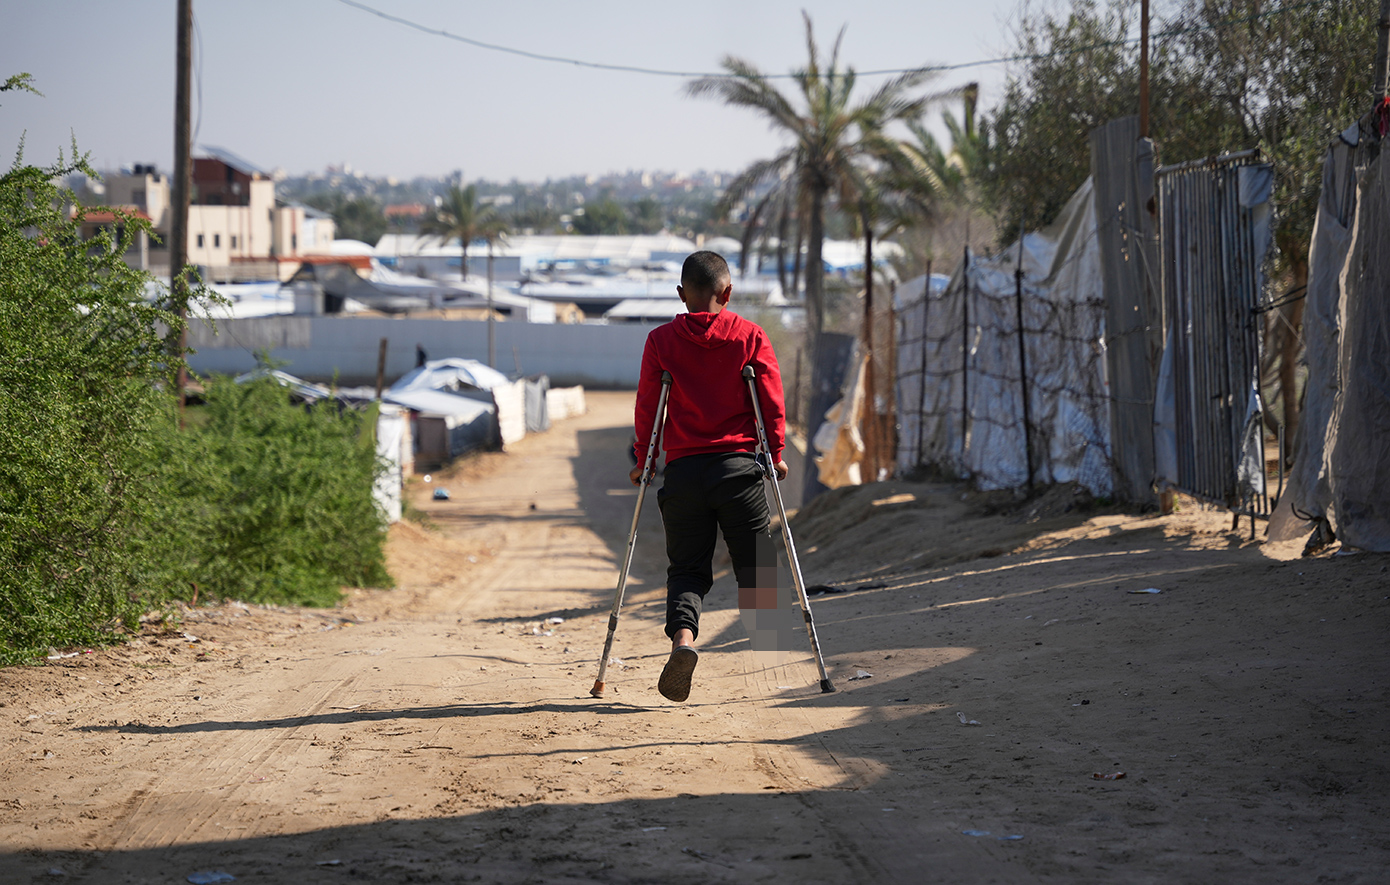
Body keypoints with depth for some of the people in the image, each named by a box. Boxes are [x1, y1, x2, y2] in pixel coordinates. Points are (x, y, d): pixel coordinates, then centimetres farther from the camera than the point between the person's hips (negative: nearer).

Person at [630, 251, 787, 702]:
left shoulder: (661, 340, 2)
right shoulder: (750, 336, 1)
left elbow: (646, 405, 4)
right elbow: (772, 399, 1)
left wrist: (642, 460, 15)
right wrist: (775, 453, 13)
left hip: (683, 470, 1)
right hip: (740, 465, 0)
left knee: (686, 567, 7)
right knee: (754, 568, 11)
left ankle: (682, 634, -20)